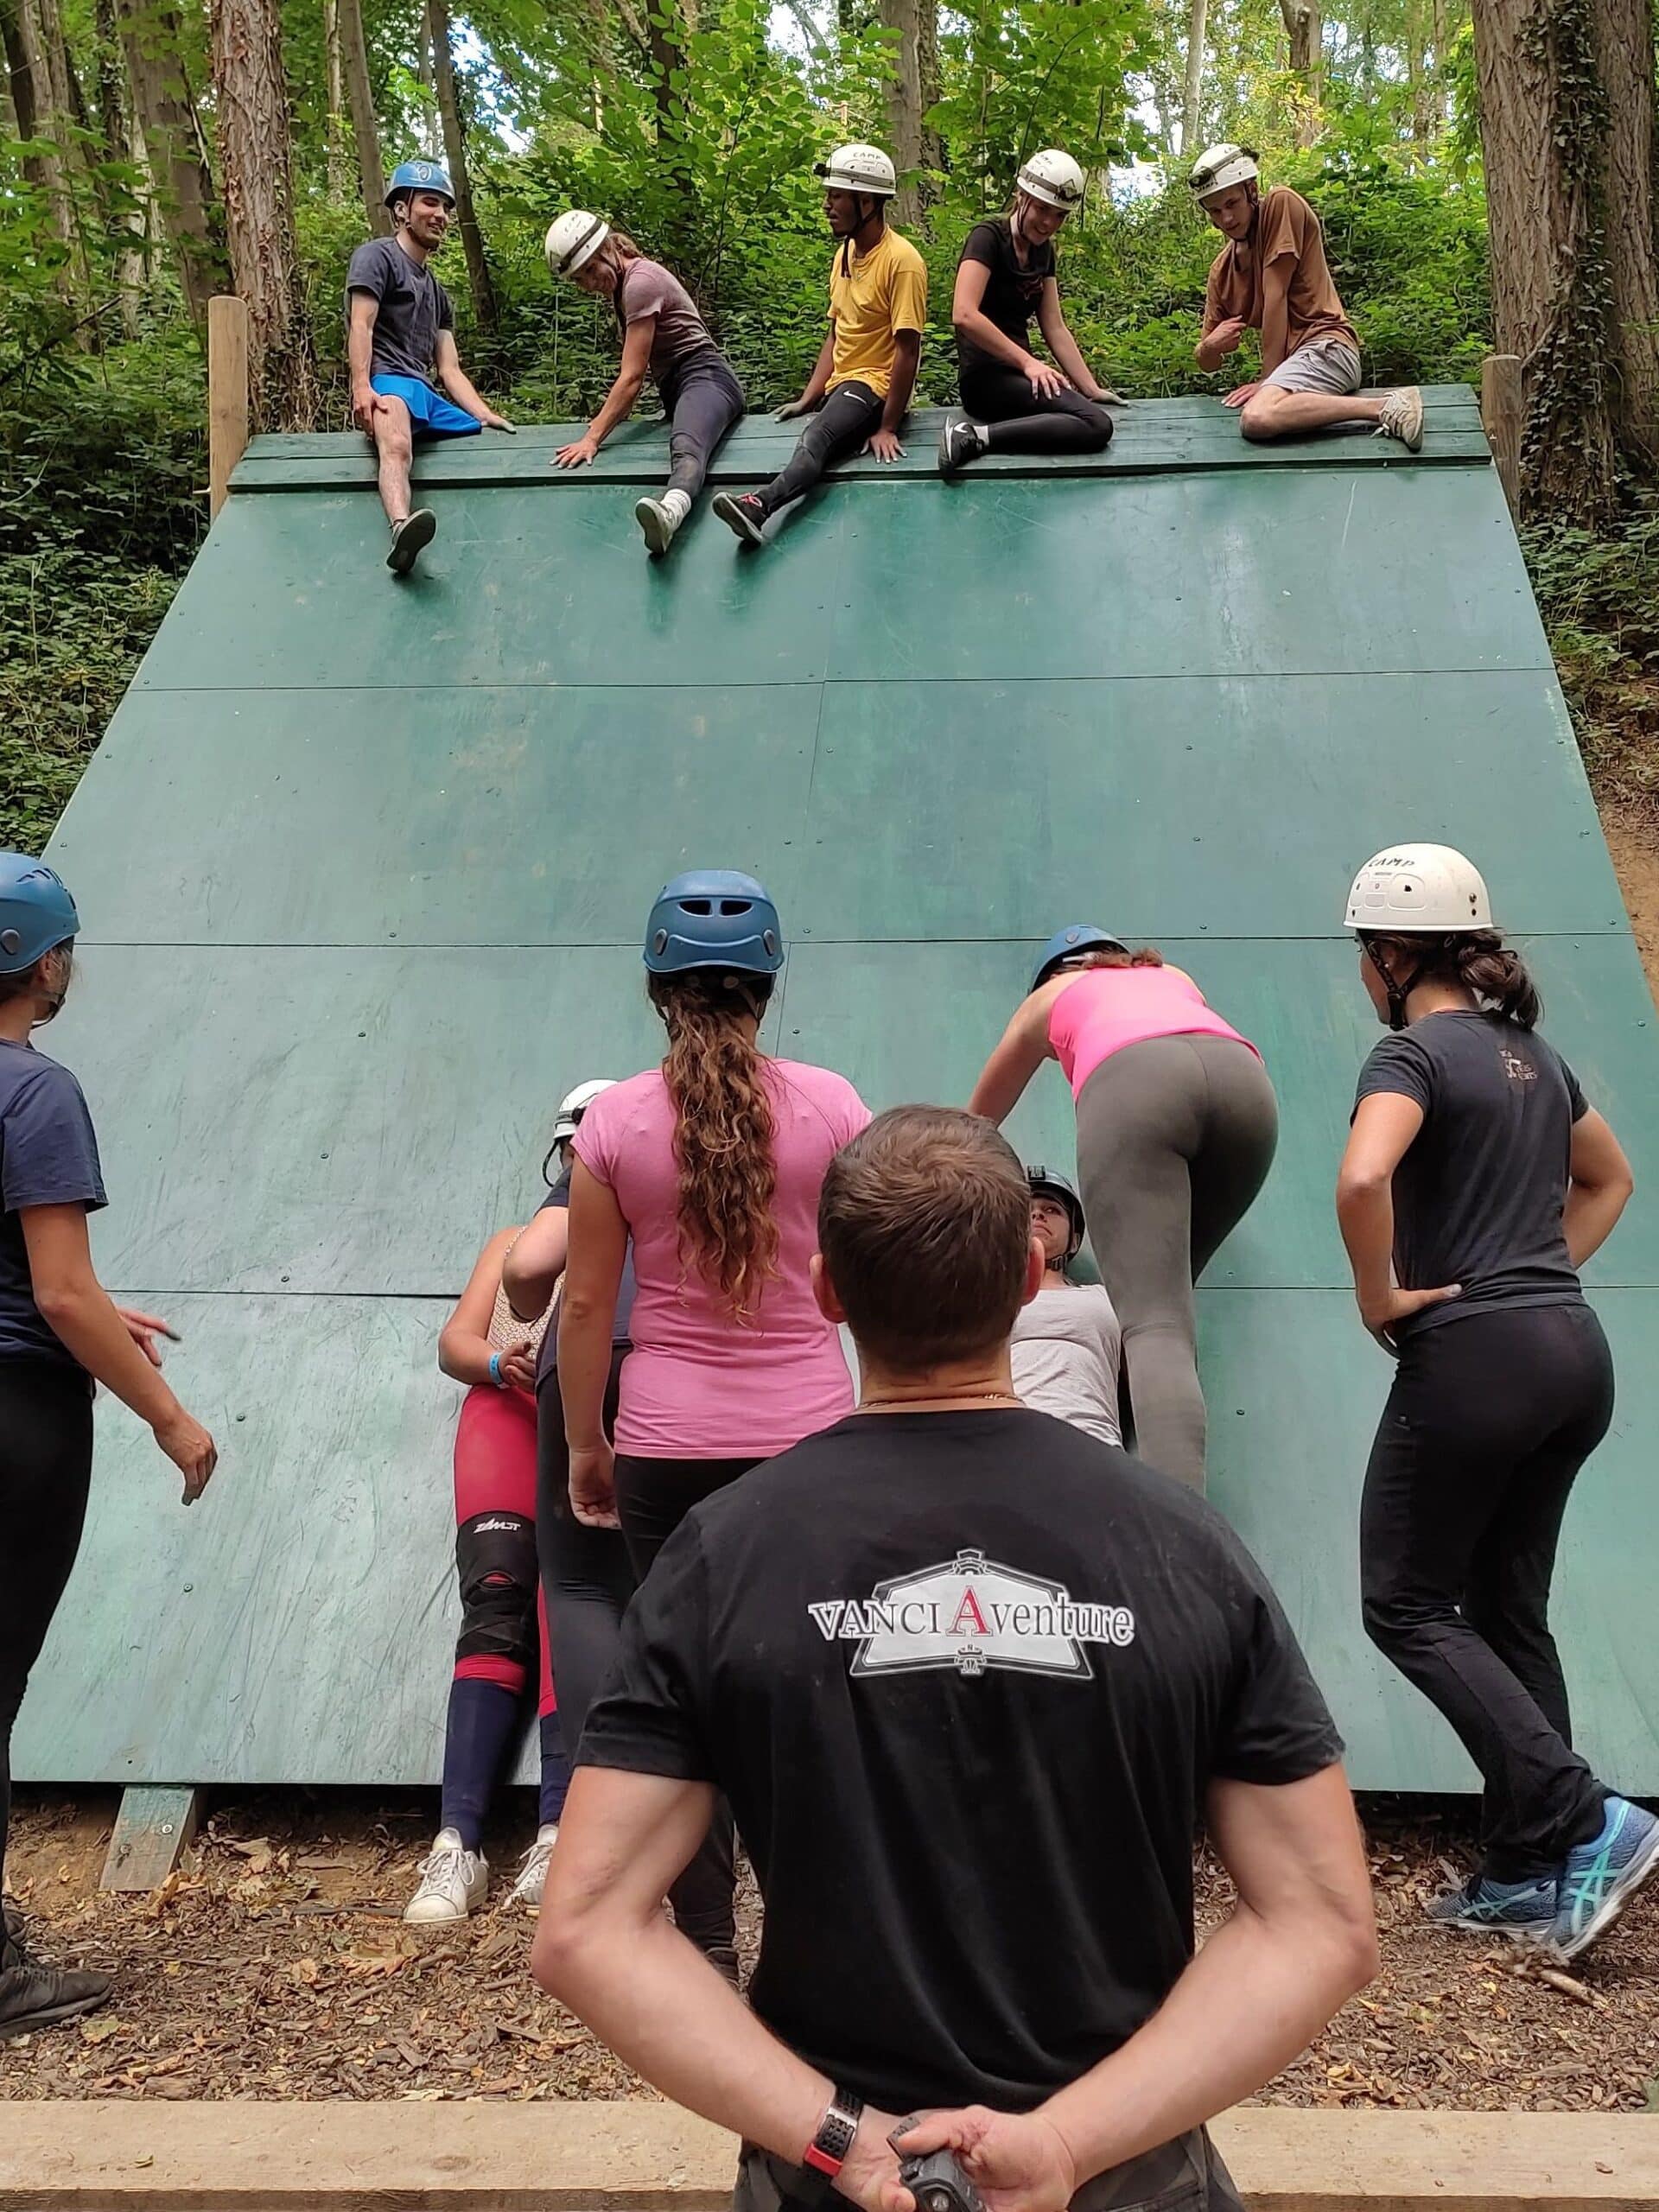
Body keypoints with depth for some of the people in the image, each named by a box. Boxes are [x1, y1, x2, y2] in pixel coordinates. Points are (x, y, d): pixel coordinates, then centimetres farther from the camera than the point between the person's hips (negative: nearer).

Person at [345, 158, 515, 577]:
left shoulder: (436, 292, 32)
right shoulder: (377, 256, 10)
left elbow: (450, 371, 24)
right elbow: (360, 327, -6)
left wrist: (488, 417, 8)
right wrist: (361, 388, -22)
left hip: (430, 398, 10)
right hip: (388, 383, -10)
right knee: (397, 447, -40)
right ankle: (401, 528, -69)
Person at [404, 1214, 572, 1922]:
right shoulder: (514, 1241, 33)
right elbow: (454, 1342, 21)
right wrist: (498, 1361, -4)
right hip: (507, 1406, 1)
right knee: (494, 1606, -20)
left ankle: (559, 1833, -34)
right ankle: (457, 1842, -28)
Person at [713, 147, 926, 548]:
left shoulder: (901, 261, -13)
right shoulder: (845, 253, 15)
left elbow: (908, 349, -16)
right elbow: (836, 336, 18)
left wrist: (888, 428, -19)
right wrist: (808, 399, 7)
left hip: (874, 385, -16)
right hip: (839, 385, 16)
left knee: (818, 437, -39)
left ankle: (762, 504, -64)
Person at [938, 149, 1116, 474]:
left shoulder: (1042, 250, 16)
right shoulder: (989, 237, -7)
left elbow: (1055, 329, 15)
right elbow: (965, 314, -21)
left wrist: (1092, 390, 5)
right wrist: (1028, 362, -21)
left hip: (1017, 375, 9)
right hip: (986, 378, -9)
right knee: (1096, 425, -26)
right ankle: (975, 437, -28)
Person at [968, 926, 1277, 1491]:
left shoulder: (1048, 997, 38)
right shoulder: (1174, 978, 45)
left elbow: (977, 1123, 47)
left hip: (1132, 1081, -3)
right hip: (1244, 1078, 4)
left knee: (1154, 1323, -14)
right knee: (1166, 1292, 20)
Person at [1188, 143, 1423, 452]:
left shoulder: (1280, 204, -2)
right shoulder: (1222, 268, 15)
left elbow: (1275, 297, -9)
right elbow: (1208, 365, 15)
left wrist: (1267, 379, -11)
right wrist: (1209, 348, -9)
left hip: (1325, 347, -8)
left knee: (1257, 417, -35)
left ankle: (1387, 407, -25)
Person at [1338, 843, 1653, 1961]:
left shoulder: (1414, 1052, -10)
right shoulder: (1535, 1053, 15)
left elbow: (1363, 1178, -29)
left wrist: (1378, 1295, -14)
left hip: (1473, 1354, -8)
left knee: (1408, 1604, 4)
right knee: (1508, 1607, 15)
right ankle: (1531, 1873, 19)